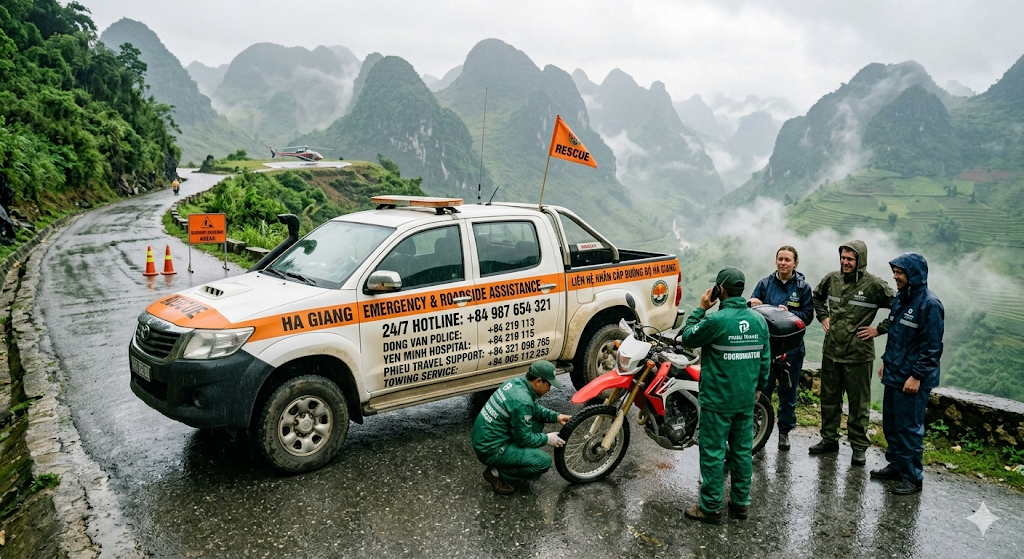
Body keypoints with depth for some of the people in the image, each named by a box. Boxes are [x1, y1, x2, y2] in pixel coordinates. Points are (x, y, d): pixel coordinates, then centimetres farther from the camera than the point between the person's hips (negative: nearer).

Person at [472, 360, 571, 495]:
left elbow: (535, 408, 17)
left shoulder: (517, 382, 0)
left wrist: (556, 416, 4)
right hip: (491, 450, -9)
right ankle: (497, 473, -3)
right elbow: (524, 439, -17)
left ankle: (519, 460, 19)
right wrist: (547, 439, -2)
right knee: (544, 461, -12)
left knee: (537, 422, 12)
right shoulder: (522, 401, -27)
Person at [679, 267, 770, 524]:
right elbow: (765, 358, 9)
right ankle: (740, 503, 25)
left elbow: (688, 338, -5)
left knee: (713, 453, 2)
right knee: (742, 451, 15)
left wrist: (700, 308, 1)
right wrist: (759, 386, 21)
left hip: (717, 399, -6)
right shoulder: (759, 320, 1)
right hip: (747, 399, 6)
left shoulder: (716, 320, -19)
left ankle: (710, 507, 9)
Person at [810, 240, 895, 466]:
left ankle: (859, 447, 16)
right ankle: (829, 439, 28)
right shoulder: (832, 279, 4)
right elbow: (817, 296, 25)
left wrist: (879, 329, -9)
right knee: (829, 398, 14)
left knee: (858, 403, 4)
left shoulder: (874, 284, -11)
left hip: (858, 354, -5)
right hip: (831, 350, 5)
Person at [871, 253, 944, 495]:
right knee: (890, 424, 16)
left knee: (909, 428, -1)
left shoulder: (929, 304, -16)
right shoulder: (900, 299, 10)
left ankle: (912, 477, 10)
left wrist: (917, 376, -18)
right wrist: (886, 361, 18)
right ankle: (896, 465, 30)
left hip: (912, 379, -9)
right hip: (893, 375, 9)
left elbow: (932, 346, -17)